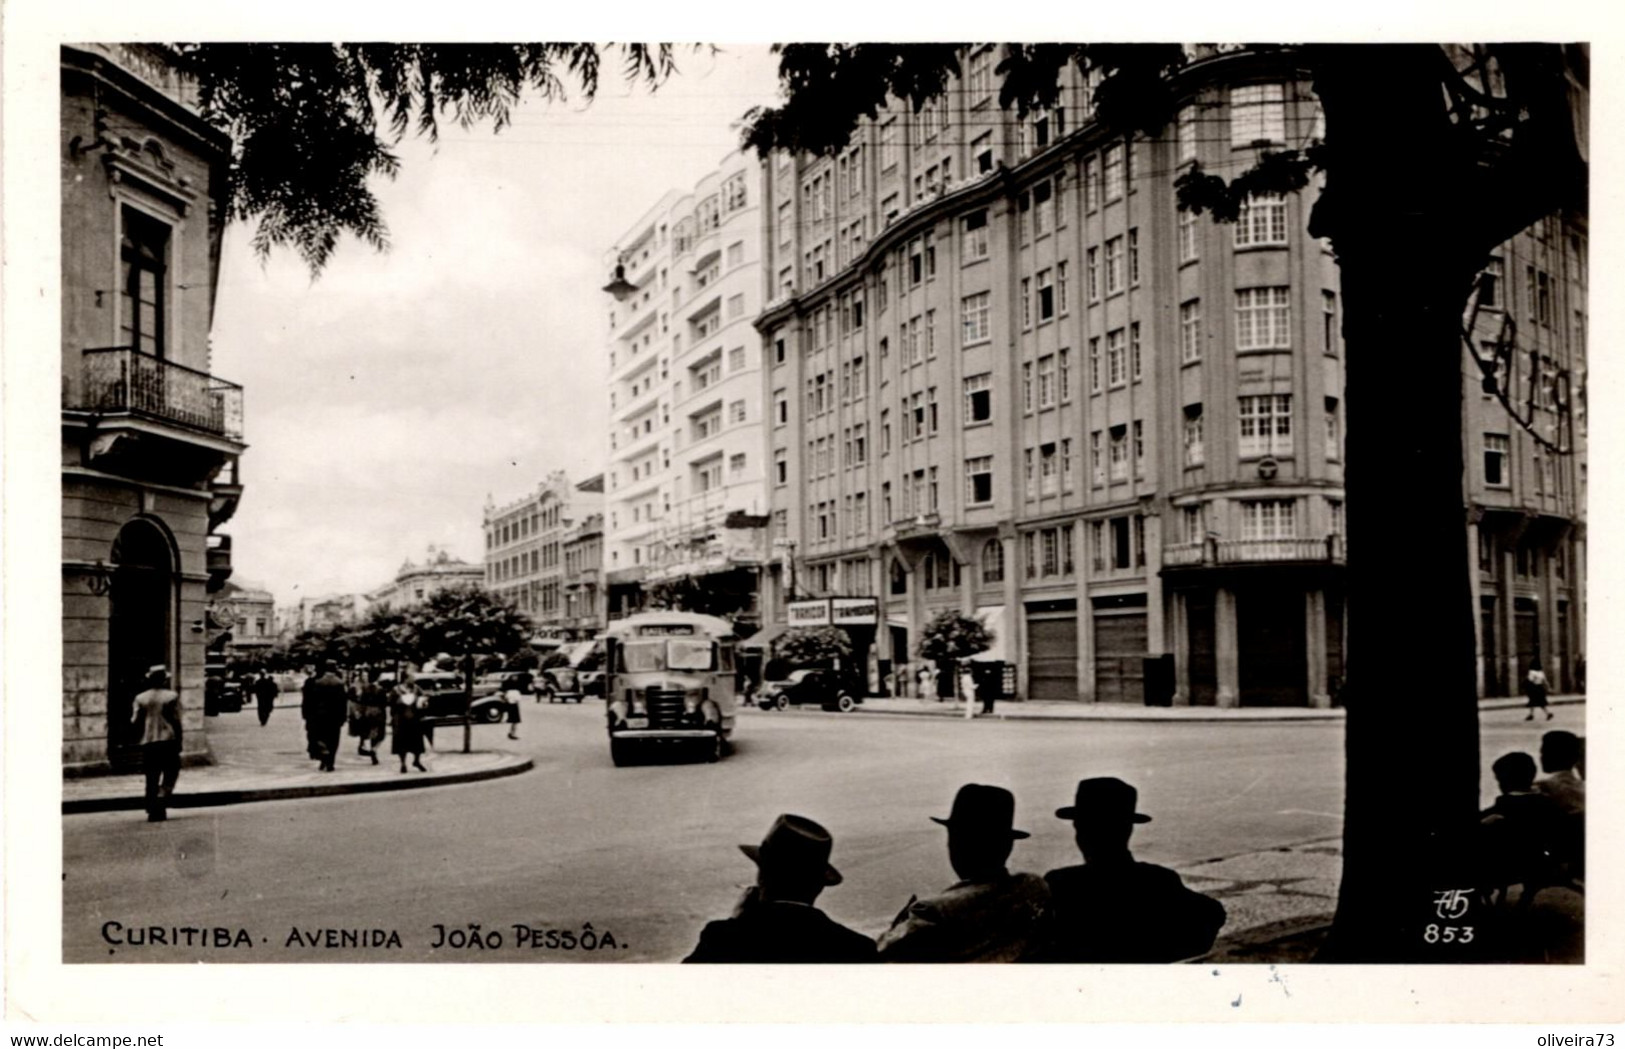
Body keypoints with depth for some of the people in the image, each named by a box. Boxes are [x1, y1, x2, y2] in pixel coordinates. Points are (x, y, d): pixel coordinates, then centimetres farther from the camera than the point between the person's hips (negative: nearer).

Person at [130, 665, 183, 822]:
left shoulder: (140, 698, 3)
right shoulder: (172, 696, -4)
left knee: (152, 779, 9)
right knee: (171, 774, 9)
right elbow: (176, 721, -6)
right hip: (168, 740, -3)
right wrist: (179, 742, 1)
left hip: (148, 742, 3)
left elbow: (135, 721, -1)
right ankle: (161, 799, -13)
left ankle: (152, 811, 7)